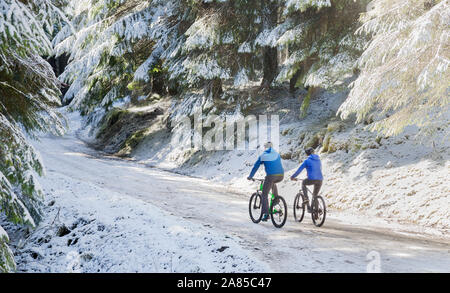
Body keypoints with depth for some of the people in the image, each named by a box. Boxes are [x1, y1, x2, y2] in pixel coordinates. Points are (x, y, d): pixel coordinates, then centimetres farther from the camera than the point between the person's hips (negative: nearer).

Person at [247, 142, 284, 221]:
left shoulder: (262, 156, 11)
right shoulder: (277, 154, 20)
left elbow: (255, 167, 17)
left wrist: (250, 176, 30)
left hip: (271, 175, -4)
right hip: (281, 176, 4)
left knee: (264, 195, 6)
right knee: (273, 183, 39)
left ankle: (266, 213, -5)